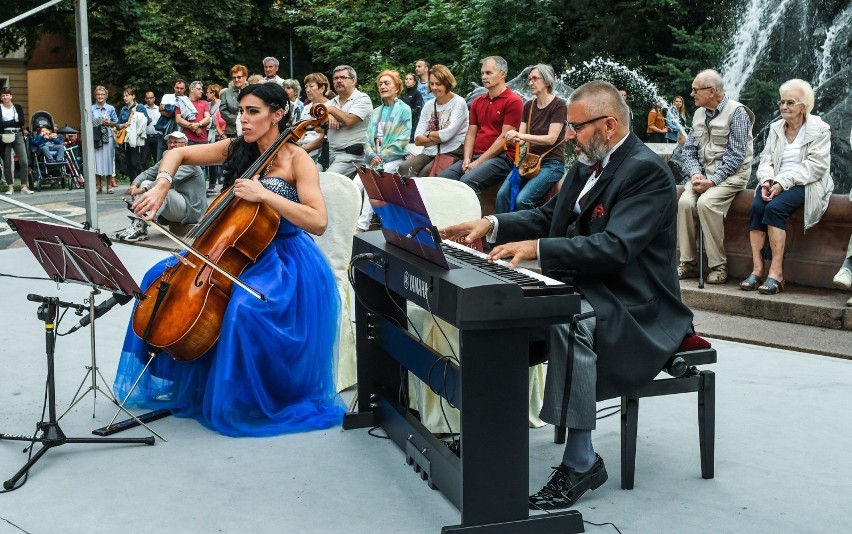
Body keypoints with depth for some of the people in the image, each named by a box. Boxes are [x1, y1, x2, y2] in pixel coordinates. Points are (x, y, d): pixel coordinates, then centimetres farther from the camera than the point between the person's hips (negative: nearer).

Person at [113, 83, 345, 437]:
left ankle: (248, 401, -10)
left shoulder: (297, 160, -12)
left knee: (244, 308, -35)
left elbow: (318, 222, -24)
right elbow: (177, 153, 9)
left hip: (283, 259, -7)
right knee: (164, 276, 0)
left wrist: (264, 195, -30)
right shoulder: (236, 149, 5)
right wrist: (162, 184, -12)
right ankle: (179, 378, 13)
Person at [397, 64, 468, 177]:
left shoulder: (458, 103, -2)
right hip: (430, 153, 5)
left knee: (425, 173, -31)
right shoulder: (428, 105, 15)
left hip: (452, 152, -5)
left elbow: (446, 135, -14)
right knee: (404, 168, -23)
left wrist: (428, 134, 3)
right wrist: (438, 137, -8)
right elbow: (417, 139, 5)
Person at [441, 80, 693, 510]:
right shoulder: (587, 164, 11)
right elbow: (547, 217, 16)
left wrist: (537, 247, -34)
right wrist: (492, 225, 0)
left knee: (569, 321, -36)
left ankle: (581, 462, -26)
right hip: (588, 290, 9)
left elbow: (615, 247, -29)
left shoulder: (647, 172, -18)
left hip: (635, 309, -9)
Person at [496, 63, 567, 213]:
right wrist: (513, 139, -19)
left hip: (552, 163, -6)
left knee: (522, 200, -26)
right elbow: (522, 139, 6)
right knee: (502, 195, -19)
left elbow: (551, 138, -16)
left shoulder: (559, 105, -7)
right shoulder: (529, 106, 10)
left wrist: (523, 136, -27)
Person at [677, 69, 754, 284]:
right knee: (685, 202, -21)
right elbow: (689, 149, 12)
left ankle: (718, 265, -21)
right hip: (703, 171, 6)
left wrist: (712, 181, -21)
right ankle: (688, 263, -15)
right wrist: (695, 174, -8)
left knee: (706, 202, -30)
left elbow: (735, 155, -14)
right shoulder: (699, 114, 13)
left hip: (731, 173, -6)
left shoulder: (737, 112, -8)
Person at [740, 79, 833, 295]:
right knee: (756, 207, -27)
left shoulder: (819, 129, -1)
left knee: (775, 208, -32)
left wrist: (783, 183, -20)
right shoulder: (776, 128, 16)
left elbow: (815, 166, -12)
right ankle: (757, 270, -27)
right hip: (776, 184, 5)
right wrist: (766, 180, -12)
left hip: (805, 185, -5)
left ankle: (776, 273, -31)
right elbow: (766, 160, 11)